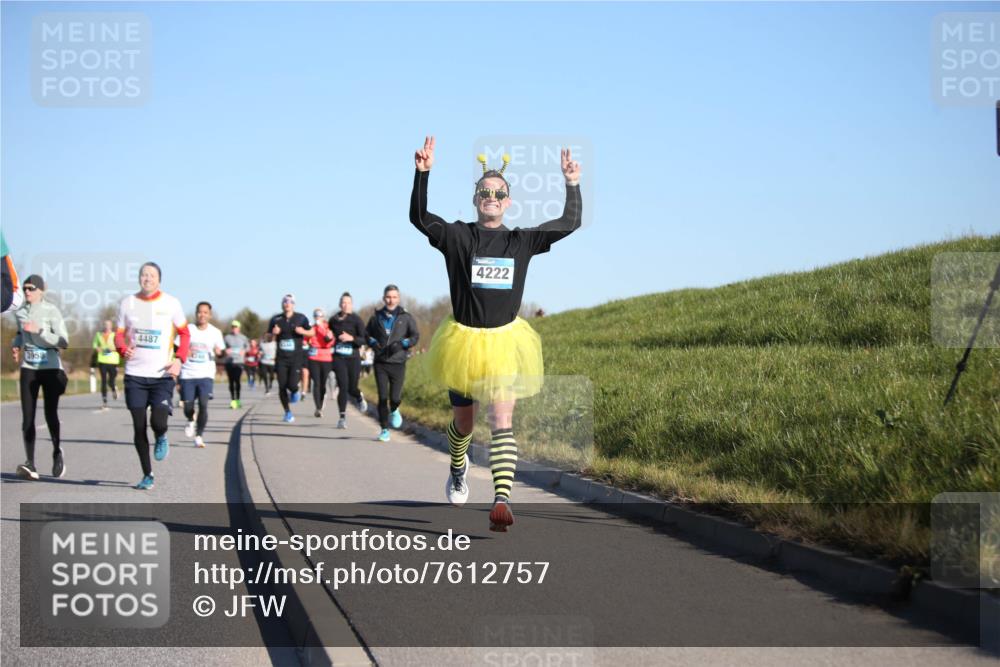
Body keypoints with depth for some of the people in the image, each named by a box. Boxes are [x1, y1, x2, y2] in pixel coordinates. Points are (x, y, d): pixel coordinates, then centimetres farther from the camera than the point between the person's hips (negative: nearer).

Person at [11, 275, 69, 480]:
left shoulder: (51, 312, -8)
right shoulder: (19, 312, 8)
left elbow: (64, 342, -14)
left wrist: (39, 330, -22)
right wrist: (16, 344, 8)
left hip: (50, 369, -4)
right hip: (28, 369, 4)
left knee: (50, 414, -1)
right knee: (27, 417, -7)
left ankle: (57, 452, 27)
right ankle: (30, 463, -10)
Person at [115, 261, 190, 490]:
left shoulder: (171, 304, 0)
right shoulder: (127, 303, 5)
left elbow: (184, 334, 7)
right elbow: (119, 334, 10)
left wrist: (179, 359, -8)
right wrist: (123, 349, -12)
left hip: (163, 375, -2)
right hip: (135, 374, 2)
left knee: (158, 422, -16)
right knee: (139, 427, 1)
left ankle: (161, 439, 22)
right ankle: (147, 475, 15)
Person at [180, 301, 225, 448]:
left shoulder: (215, 332, 4)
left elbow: (220, 352, 12)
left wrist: (219, 352, -12)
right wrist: (185, 352, -18)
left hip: (206, 375, 0)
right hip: (188, 374, 0)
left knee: (203, 404, -14)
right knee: (188, 406, 0)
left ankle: (199, 435, 0)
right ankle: (191, 421, 36)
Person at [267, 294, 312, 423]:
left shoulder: (301, 318, 1)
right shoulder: (276, 319, 5)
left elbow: (311, 332, 9)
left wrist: (303, 331, -12)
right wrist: (274, 333, -10)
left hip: (296, 358, -2)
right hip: (281, 358, 2)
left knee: (292, 384, -16)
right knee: (282, 387, -1)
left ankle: (295, 392, 23)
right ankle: (287, 412, 17)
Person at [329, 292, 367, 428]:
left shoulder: (356, 320, -3)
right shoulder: (334, 320, 7)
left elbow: (364, 339, -8)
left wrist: (351, 338, -25)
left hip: (353, 358, -1)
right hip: (338, 357, 1)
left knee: (352, 388, 6)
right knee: (343, 386, -13)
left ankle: (359, 398, 44)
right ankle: (342, 417, -6)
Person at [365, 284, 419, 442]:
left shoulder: (406, 317, 4)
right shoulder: (376, 316, 7)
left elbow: (415, 336, 3)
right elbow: (366, 333, 17)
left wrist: (402, 343, -13)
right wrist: (373, 342, -4)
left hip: (398, 363, -1)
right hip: (380, 363, 1)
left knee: (395, 398, -6)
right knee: (383, 397, -4)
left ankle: (394, 411, 30)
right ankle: (384, 430, 7)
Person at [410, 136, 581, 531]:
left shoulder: (522, 241, 5)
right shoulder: (458, 236, -2)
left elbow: (570, 222, 9)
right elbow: (419, 217, -17)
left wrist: (572, 184, -2)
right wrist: (423, 173, -28)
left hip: (506, 342, 0)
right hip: (464, 339, 0)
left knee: (502, 423, -15)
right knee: (463, 423, 15)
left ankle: (502, 501, -25)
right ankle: (458, 469, 49)